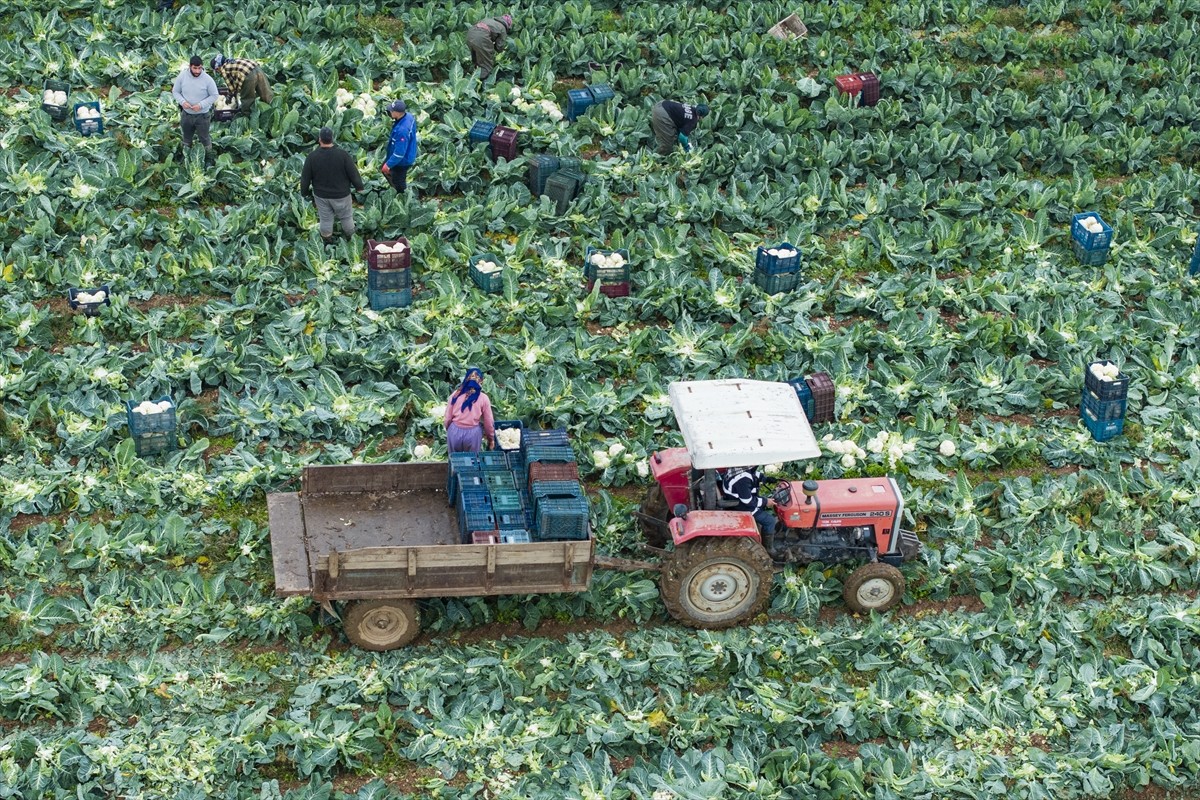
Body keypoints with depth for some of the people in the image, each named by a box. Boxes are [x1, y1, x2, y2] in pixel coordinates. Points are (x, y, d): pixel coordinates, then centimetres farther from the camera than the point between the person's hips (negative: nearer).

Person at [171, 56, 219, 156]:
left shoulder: (207, 79, -21)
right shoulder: (182, 76, -13)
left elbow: (215, 95, -11)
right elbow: (175, 92, -1)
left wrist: (201, 105, -22)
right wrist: (182, 102, -21)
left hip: (202, 115, -3)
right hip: (186, 114, 3)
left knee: (204, 138, 12)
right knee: (186, 138, 24)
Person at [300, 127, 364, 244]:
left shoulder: (312, 157, -18)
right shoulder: (343, 155, -23)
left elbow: (305, 178, -8)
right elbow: (353, 173, -14)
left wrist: (305, 193, 9)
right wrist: (359, 186, 4)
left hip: (321, 195, 2)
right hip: (341, 195, -1)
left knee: (325, 218, 19)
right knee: (346, 216, 21)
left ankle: (327, 240, 36)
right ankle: (348, 235, 41)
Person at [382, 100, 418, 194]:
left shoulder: (402, 130, -41)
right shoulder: (408, 116, -12)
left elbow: (399, 152, -34)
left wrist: (388, 164, -23)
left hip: (402, 161, -10)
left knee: (399, 184, 13)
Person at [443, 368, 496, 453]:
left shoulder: (455, 395, -3)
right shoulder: (483, 398, -6)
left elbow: (447, 418, 1)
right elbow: (488, 422, 1)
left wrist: (448, 430, 21)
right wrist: (491, 438, 17)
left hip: (455, 432, 1)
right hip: (473, 433, -1)